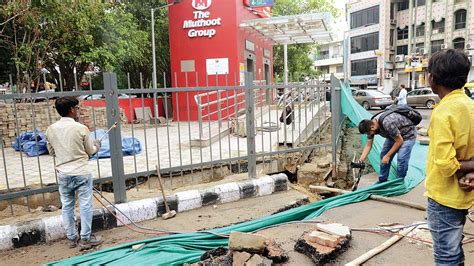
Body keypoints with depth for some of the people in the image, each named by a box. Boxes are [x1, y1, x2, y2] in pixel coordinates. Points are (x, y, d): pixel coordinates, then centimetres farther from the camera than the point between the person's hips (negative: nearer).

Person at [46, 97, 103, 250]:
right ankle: (85, 239, 12)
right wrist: (96, 145, 20)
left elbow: (52, 152, 13)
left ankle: (72, 238, 24)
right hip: (81, 173, -4)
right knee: (85, 206, 5)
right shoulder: (81, 128, -12)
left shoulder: (51, 129, -1)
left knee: (67, 207, 13)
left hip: (63, 174, 4)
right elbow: (90, 151, -1)